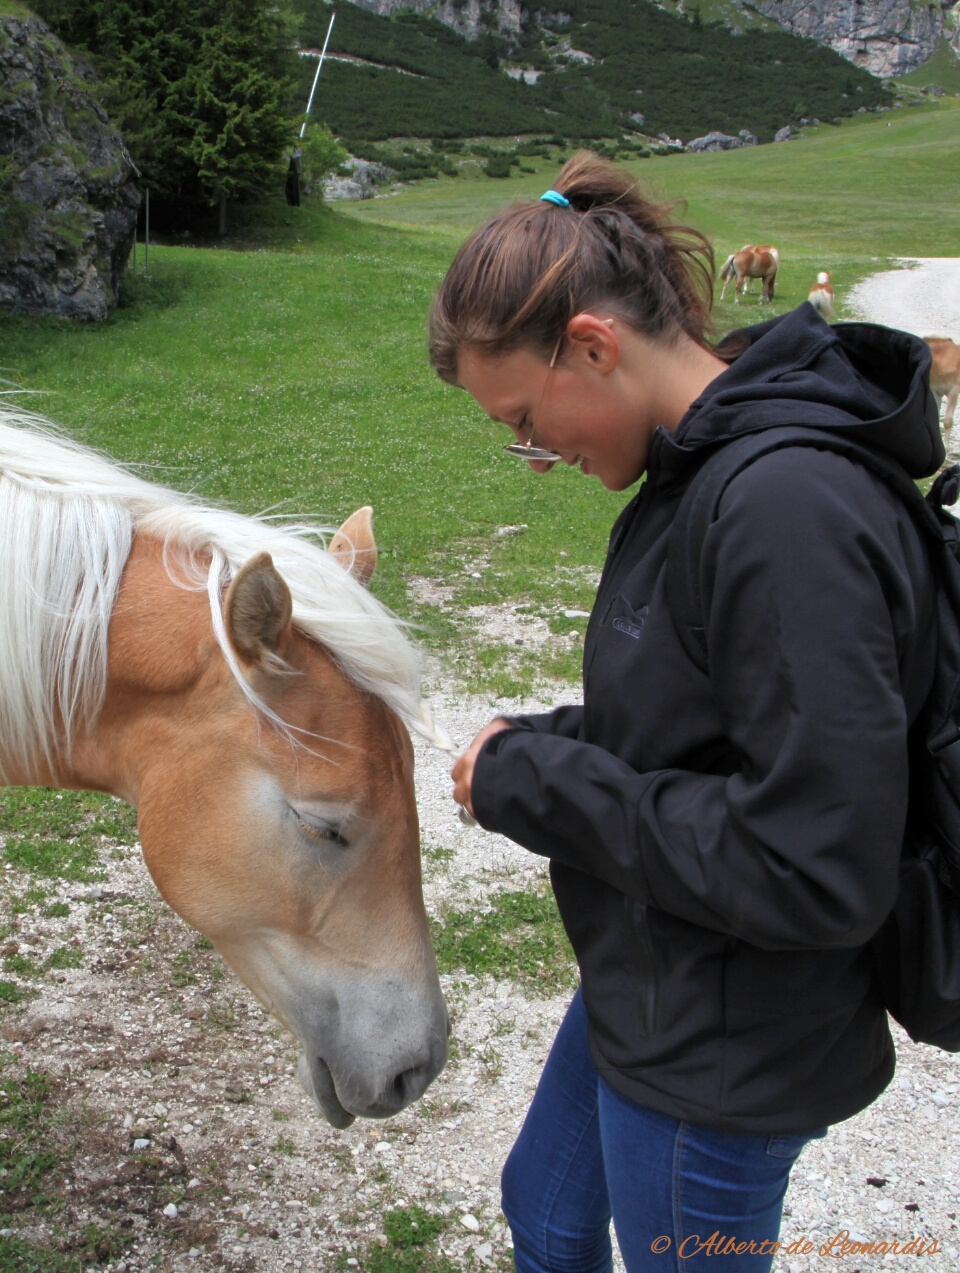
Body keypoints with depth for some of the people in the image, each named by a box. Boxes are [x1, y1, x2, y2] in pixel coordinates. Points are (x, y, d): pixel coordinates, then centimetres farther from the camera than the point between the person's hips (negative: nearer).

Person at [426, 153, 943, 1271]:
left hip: (723, 1053, -9)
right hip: (648, 992, 9)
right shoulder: (701, 468, 0)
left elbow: (816, 871, -31)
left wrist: (539, 785, -23)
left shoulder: (792, 513, -31)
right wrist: (543, 745, -5)